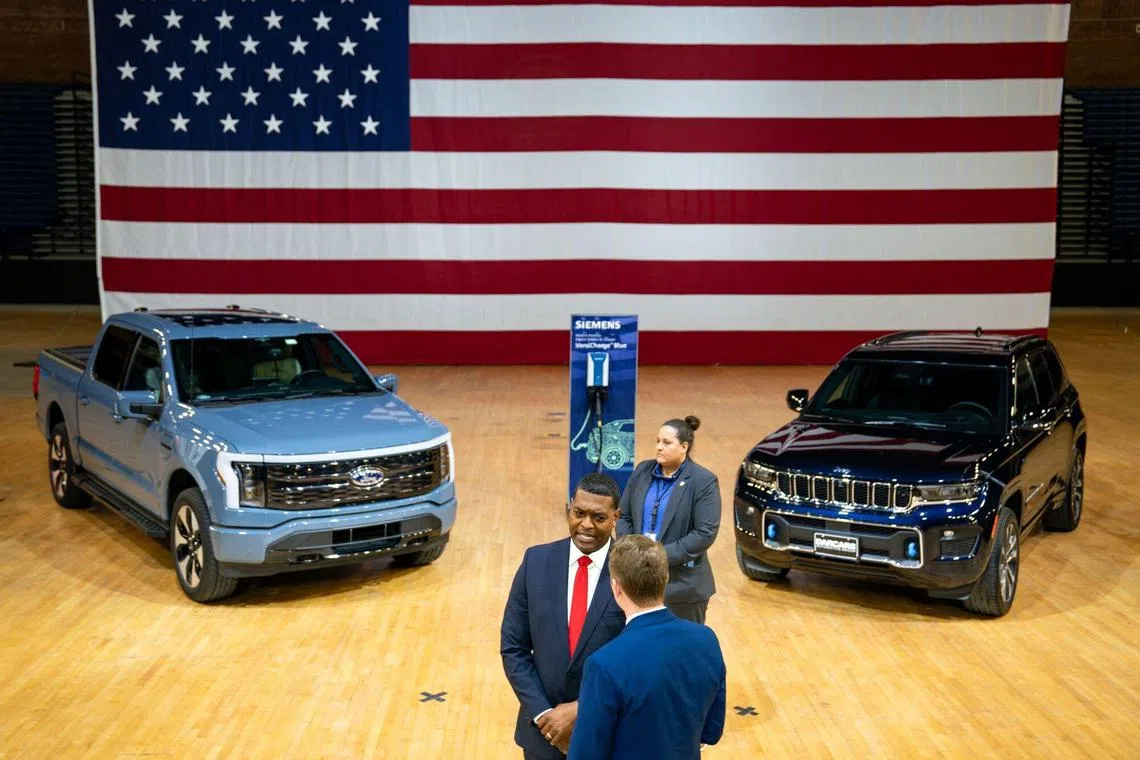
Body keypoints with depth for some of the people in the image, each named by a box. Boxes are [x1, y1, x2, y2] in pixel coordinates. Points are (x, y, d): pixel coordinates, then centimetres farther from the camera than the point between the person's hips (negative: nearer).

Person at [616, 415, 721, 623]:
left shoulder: (704, 481, -10)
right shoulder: (642, 471, 6)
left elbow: (706, 533, -16)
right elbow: (624, 516, 9)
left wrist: (663, 555, -20)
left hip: (683, 584, -4)